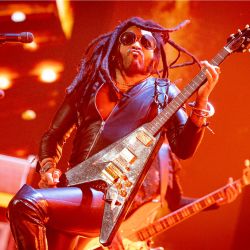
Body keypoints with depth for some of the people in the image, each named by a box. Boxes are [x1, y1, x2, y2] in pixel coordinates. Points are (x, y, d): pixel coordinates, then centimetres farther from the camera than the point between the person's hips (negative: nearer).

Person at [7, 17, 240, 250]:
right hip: (76, 189, 5)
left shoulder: (162, 92, 10)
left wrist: (202, 100, -13)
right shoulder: (90, 85, 18)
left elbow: (184, 148, -2)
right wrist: (48, 169, 2)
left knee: (26, 204, -24)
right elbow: (53, 135, 22)